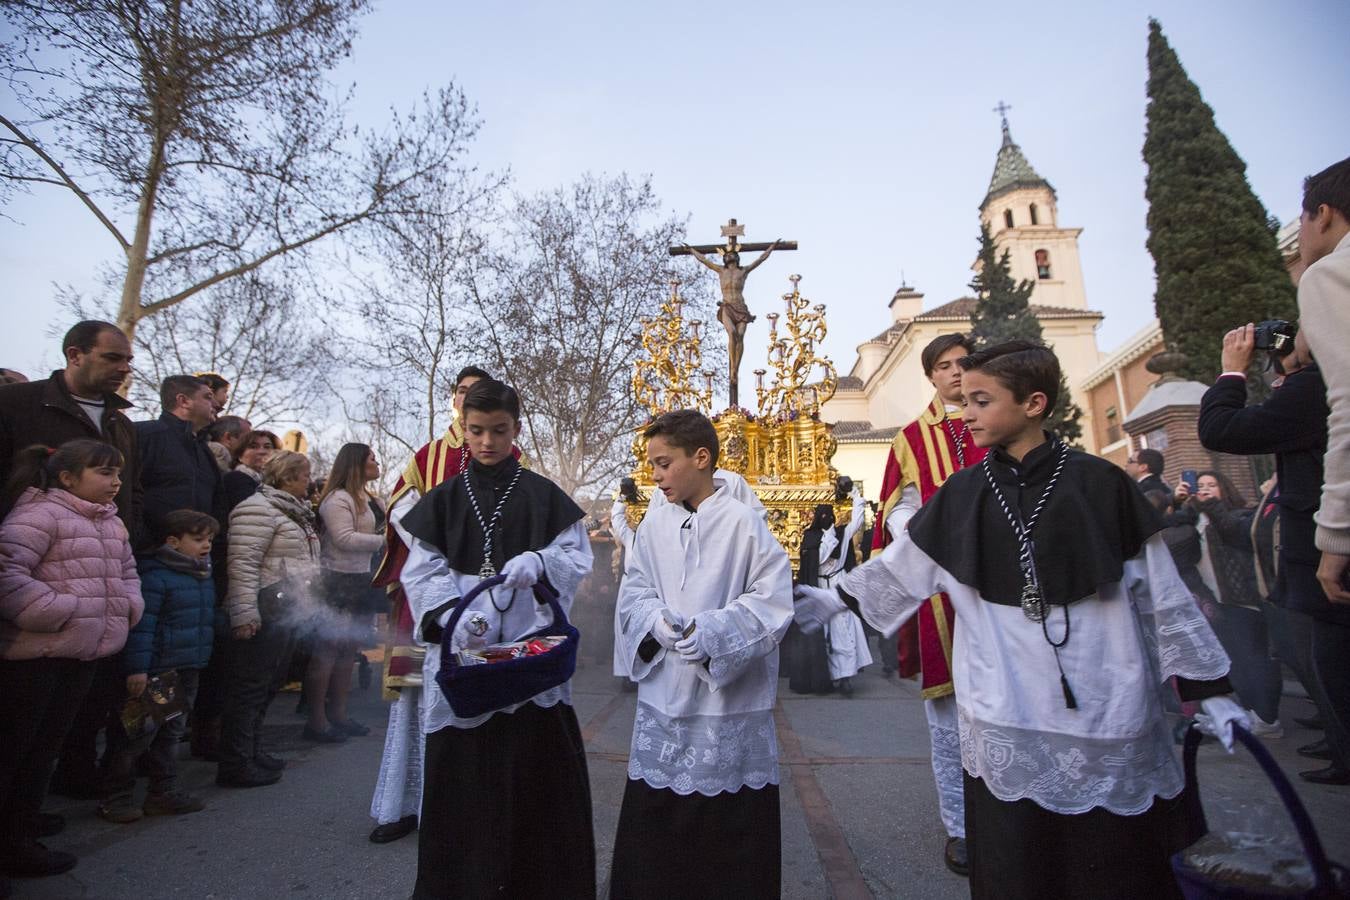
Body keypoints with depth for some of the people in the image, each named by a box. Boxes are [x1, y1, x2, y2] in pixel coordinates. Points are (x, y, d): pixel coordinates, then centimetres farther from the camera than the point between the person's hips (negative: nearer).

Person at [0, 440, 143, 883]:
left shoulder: (112, 524, 13)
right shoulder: (38, 514, -14)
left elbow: (127, 571, 23)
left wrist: (128, 604, 6)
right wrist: (55, 612, -23)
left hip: (83, 653, 8)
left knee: (47, 742, 19)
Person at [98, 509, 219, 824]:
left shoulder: (202, 576, 12)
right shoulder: (155, 576, -16)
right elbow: (141, 625, -20)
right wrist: (137, 668, -23)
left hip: (188, 670, 9)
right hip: (157, 670, -8)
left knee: (172, 731, 16)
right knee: (140, 731, -1)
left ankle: (164, 792, 26)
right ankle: (115, 797, 15)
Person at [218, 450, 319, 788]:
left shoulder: (295, 512, 19)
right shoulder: (258, 509, -13)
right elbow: (243, 564, -20)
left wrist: (304, 604, 26)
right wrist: (244, 614, -23)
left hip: (287, 613, 10)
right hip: (265, 613, -10)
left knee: (269, 685, 17)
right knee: (250, 687, -2)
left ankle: (252, 751, 28)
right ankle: (236, 764, 7)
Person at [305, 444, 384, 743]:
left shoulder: (366, 498, 15)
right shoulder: (338, 498, -14)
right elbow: (344, 538, -22)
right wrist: (383, 541, -17)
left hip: (359, 579, 9)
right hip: (338, 581, -9)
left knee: (348, 650, 15)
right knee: (327, 651, -1)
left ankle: (338, 713, 27)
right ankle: (316, 720, 9)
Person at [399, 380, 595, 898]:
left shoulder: (544, 496, 5)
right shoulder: (442, 501, 7)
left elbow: (578, 555, 1)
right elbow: (422, 572, 0)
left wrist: (538, 561, -20)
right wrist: (453, 614, -19)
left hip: (532, 653, -1)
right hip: (460, 651, 1)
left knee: (540, 774, 3)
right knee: (461, 776, 6)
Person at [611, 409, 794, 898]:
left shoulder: (744, 523, -12)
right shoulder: (655, 523, 2)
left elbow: (772, 602, -12)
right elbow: (634, 589, 6)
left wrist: (710, 631, -22)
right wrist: (657, 621, -14)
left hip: (728, 699, -4)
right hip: (663, 695, 4)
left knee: (731, 828, 10)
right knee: (651, 818, 15)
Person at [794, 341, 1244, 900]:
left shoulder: (1100, 484, -5)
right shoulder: (961, 494, 1)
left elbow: (1162, 595, 2)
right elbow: (898, 569, 12)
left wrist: (1209, 688, 4)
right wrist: (837, 598, 11)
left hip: (1107, 716, -1)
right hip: (1006, 725, 2)